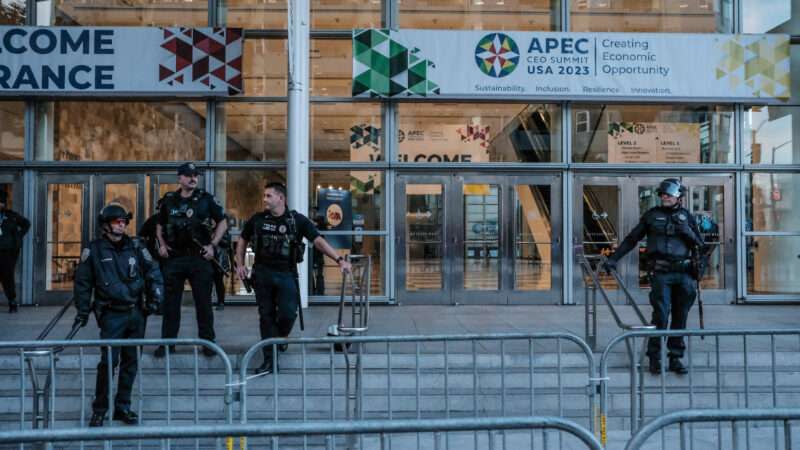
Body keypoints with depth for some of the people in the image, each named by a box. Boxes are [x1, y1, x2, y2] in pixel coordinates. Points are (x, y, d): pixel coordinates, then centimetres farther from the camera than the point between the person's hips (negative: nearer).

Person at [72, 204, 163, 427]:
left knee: (130, 361, 10)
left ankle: (123, 407, 22)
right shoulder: (94, 250, -2)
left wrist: (155, 298, 1)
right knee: (108, 361, -8)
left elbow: (153, 272, 10)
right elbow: (83, 281, 3)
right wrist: (82, 311, 2)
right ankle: (99, 409, 9)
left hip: (137, 314, 3)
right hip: (112, 315, -3)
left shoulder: (135, 246, 5)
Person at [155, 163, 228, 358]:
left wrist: (212, 245, -4)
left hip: (199, 256, -2)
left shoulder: (206, 199, 1)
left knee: (203, 302, 2)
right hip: (173, 257, 2)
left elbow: (222, 222, 5)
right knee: (170, 302, 7)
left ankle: (207, 341, 12)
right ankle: (167, 342, 17)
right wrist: (162, 244, 6)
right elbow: (159, 225, 21)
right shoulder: (169, 200, 8)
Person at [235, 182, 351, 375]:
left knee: (288, 314, -7)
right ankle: (269, 359, 14)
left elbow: (318, 241, -10)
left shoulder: (297, 220, -4)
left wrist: (339, 260, -18)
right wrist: (240, 265, 7)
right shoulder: (257, 220, 3)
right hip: (262, 273, 2)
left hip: (286, 274, -2)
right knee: (266, 316, 5)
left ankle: (280, 337, 29)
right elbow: (242, 241, 17)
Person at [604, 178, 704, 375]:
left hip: (683, 273, 3)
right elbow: (631, 239, 9)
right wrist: (614, 258, 5)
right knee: (661, 315, -9)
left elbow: (699, 245, 13)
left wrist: (687, 231, -6)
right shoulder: (652, 215, 6)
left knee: (680, 317, 5)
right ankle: (654, 358, 1)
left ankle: (676, 358, 14)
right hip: (660, 272, -2)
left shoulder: (687, 216, 12)